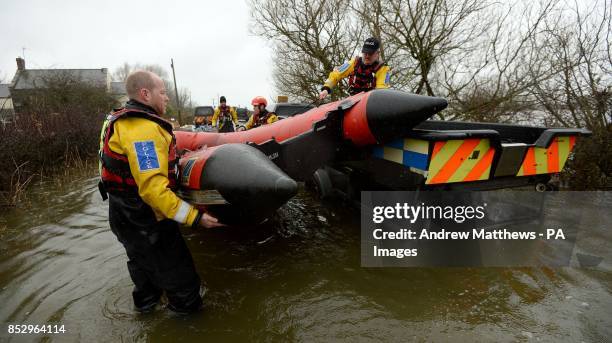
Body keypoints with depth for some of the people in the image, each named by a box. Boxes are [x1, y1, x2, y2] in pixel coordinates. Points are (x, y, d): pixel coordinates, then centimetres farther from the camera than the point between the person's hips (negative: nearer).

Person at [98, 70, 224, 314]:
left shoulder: (123, 121, 7)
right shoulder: (144, 128, -26)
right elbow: (153, 189, -33)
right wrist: (195, 217, -30)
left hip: (125, 218, 11)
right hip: (146, 223, -11)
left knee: (145, 265, 32)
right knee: (179, 276, 5)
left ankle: (145, 303, 56)